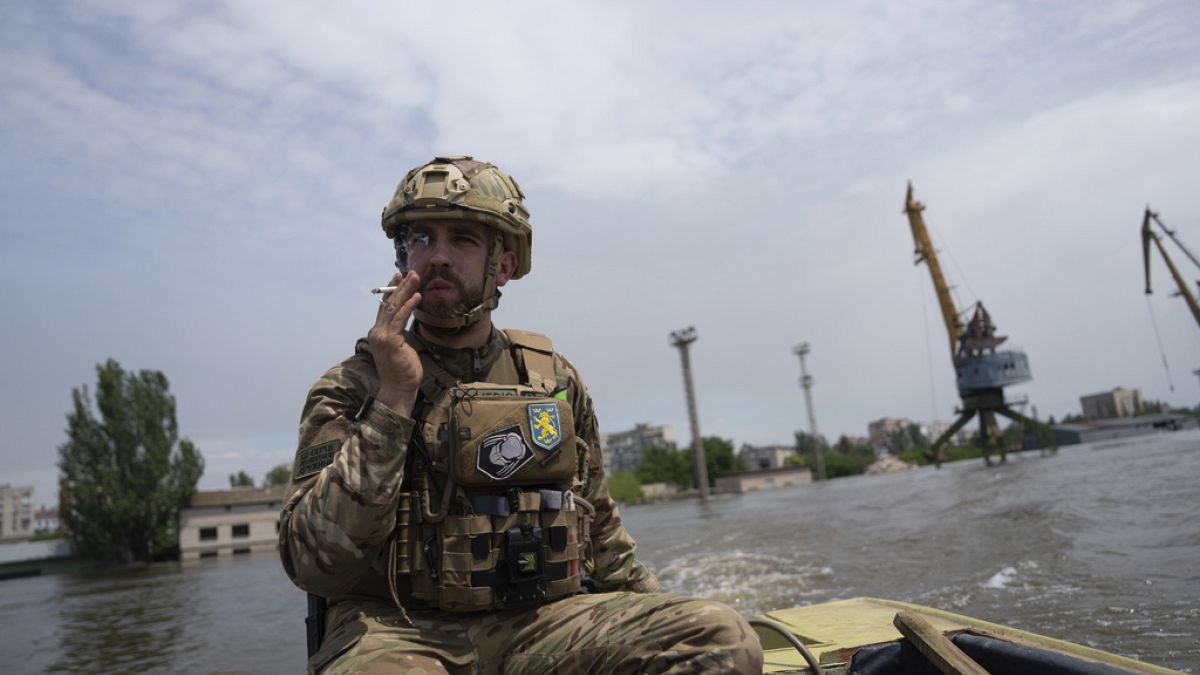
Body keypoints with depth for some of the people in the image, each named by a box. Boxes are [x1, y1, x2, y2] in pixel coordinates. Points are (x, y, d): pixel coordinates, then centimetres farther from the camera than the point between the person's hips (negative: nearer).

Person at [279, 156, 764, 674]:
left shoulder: (555, 379, 12)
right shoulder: (353, 387, 3)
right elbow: (314, 565, -9)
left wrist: (661, 627, 15)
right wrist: (393, 400, -14)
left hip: (540, 624, 5)